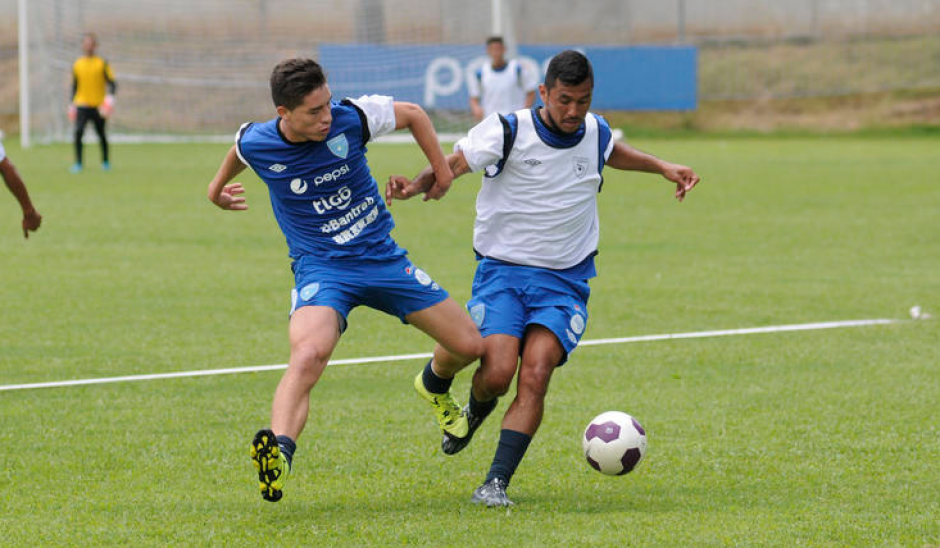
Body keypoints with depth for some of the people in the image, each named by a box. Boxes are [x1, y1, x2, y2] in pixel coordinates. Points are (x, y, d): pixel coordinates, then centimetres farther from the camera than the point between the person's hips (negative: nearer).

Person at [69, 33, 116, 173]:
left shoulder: (102, 64, 1)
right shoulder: (77, 65, 8)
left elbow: (112, 82, 0)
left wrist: (110, 96, -18)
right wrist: (72, 104, 12)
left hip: (98, 105, -1)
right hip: (82, 105, 1)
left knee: (101, 134, 7)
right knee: (78, 132, -15)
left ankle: (105, 162, 24)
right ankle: (78, 163, -10)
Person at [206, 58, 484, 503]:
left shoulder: (351, 118, -14)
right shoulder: (256, 144, -13)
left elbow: (413, 114, 5)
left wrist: (441, 170, 9)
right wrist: (218, 187, 34)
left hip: (382, 257, 3)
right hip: (320, 268, -3)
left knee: (470, 345, 4)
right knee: (308, 354, -36)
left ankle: (435, 385, 40)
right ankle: (278, 452, -50)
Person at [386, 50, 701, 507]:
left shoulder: (596, 134, 4)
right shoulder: (507, 132, -10)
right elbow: (452, 164, -10)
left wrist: (664, 168, 22)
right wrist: (415, 186, -30)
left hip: (564, 281, 2)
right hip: (501, 271, -2)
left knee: (535, 374, -19)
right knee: (498, 373, -20)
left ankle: (496, 483, -18)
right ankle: (476, 409, 19)